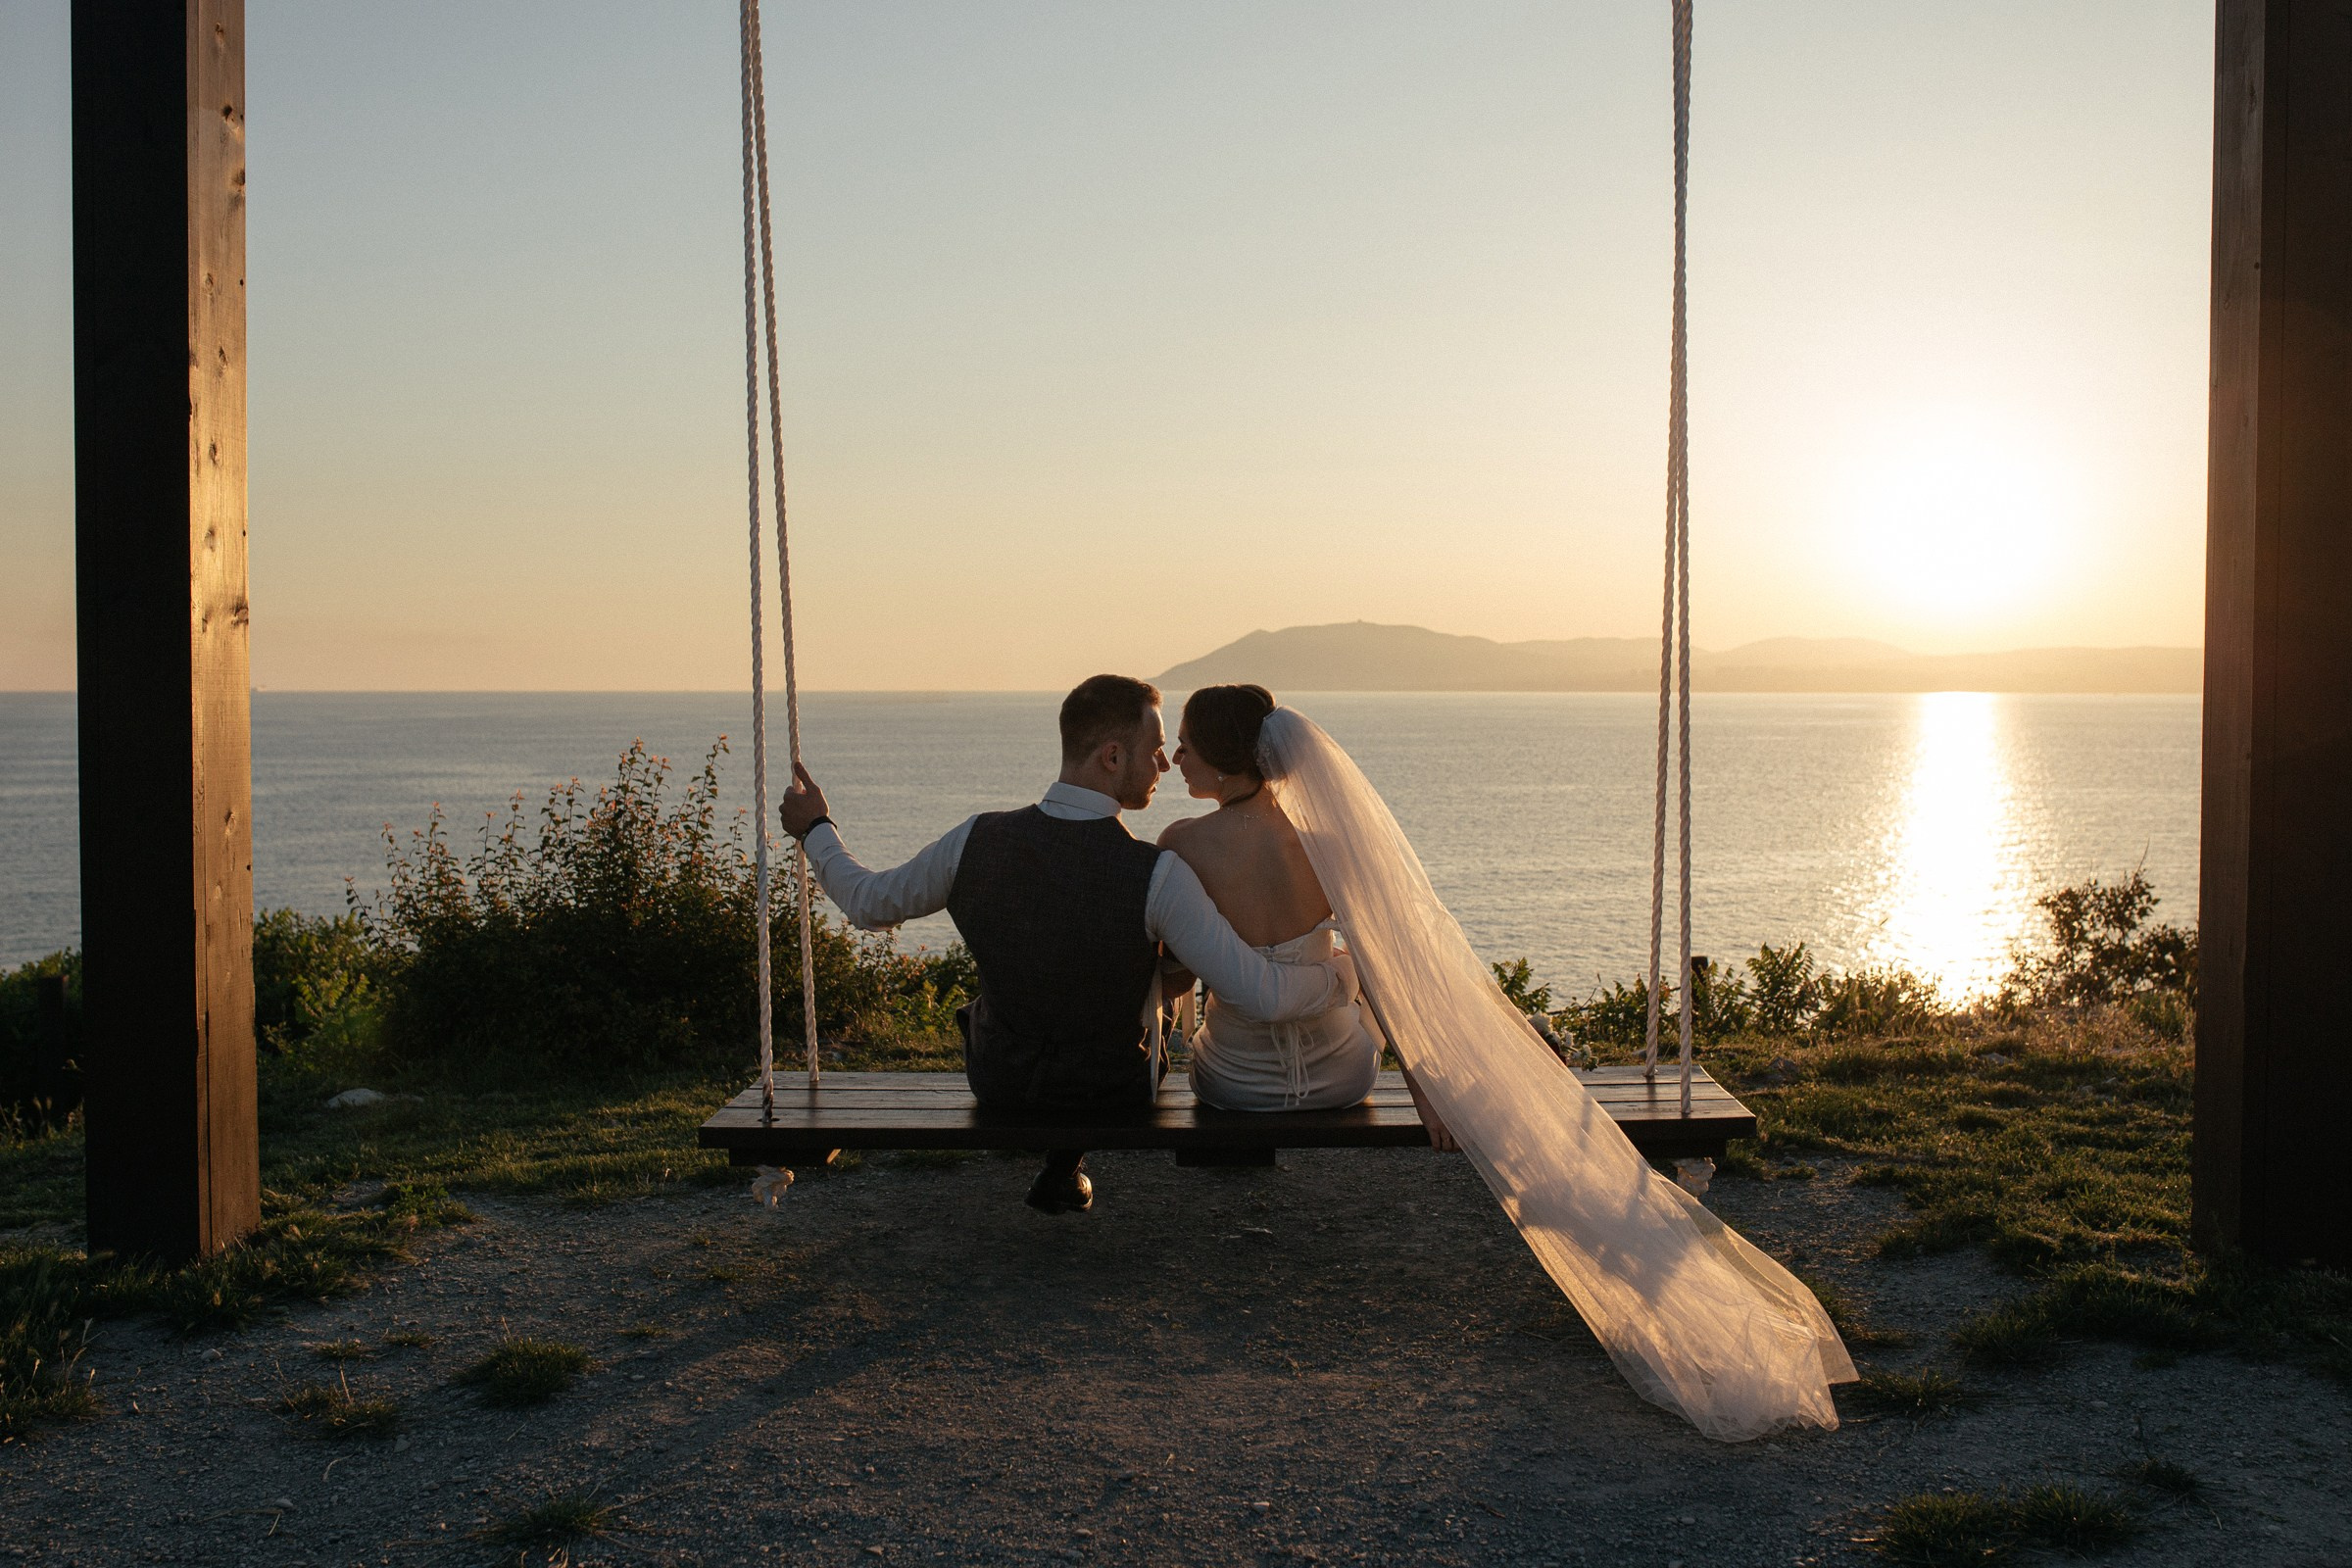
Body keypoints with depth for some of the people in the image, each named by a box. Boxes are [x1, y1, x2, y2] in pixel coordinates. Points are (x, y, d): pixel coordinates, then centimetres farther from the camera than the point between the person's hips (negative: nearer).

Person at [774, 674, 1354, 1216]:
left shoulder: (976, 839, -21)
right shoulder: (1157, 876, -30)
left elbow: (870, 903, -4)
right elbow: (1265, 996, -31)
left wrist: (816, 829, 15)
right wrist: (1345, 972, -11)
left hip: (997, 1083, 2)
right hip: (1116, 1093, -2)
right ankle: (1065, 1167, 39)